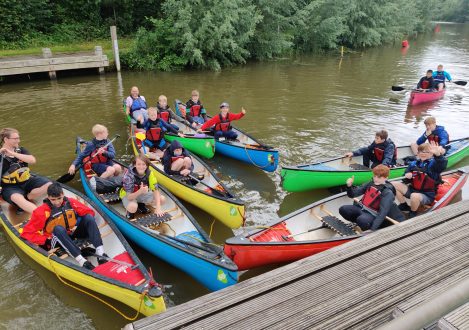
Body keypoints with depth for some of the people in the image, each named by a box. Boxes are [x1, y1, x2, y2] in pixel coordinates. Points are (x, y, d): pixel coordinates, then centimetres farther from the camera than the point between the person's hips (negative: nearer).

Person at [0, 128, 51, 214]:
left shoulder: (21, 150, 5)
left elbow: (33, 160, -17)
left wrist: (13, 153, -20)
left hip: (27, 180, 4)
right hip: (11, 186, -4)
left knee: (49, 185, -19)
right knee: (17, 199, -37)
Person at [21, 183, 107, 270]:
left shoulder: (70, 202, -6)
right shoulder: (42, 211, -12)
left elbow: (89, 212, 1)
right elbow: (26, 232, -10)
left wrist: (78, 224, -13)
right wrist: (46, 241, -19)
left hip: (74, 233, 3)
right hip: (59, 240, -3)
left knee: (89, 217, -21)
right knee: (58, 228, -35)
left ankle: (100, 253, -39)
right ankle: (81, 260, -51)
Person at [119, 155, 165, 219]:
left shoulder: (149, 173, -21)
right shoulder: (129, 175, -32)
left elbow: (155, 190, -18)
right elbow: (129, 197, -33)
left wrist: (158, 208, -28)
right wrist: (140, 191, -53)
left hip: (142, 193, 5)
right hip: (128, 195, -4)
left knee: (162, 199, -14)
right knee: (132, 207, -38)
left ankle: (141, 205, 7)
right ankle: (130, 211, 0)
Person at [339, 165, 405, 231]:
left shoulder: (388, 192, -12)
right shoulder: (371, 183, 5)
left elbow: (383, 213, -21)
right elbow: (352, 194, 6)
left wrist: (373, 229, -30)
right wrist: (349, 186, -17)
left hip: (373, 214, -6)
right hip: (361, 208, 6)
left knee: (362, 220, -37)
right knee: (343, 209, -17)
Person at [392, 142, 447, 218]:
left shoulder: (434, 163, -8)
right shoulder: (413, 164, 7)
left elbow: (443, 165, -33)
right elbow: (406, 173, 19)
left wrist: (438, 154, -54)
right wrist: (407, 175, -8)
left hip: (427, 195, -6)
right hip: (413, 189, 6)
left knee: (414, 196, -40)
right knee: (394, 185, -5)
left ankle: (413, 213, -6)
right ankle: (404, 206, 10)